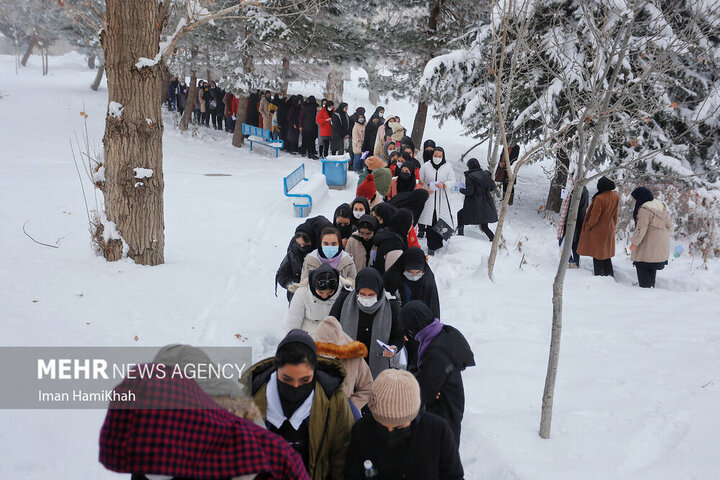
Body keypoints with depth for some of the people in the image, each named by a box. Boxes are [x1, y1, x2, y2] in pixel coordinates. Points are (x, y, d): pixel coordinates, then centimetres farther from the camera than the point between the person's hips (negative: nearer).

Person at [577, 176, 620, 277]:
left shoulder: (599, 198, -25)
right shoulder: (615, 196, -3)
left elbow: (594, 216, -19)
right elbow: (615, 215, 9)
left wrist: (588, 227, -5)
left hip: (598, 230, -7)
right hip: (609, 230, 7)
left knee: (597, 254, 5)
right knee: (606, 253, 18)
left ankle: (599, 275, 9)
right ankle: (608, 274, 23)